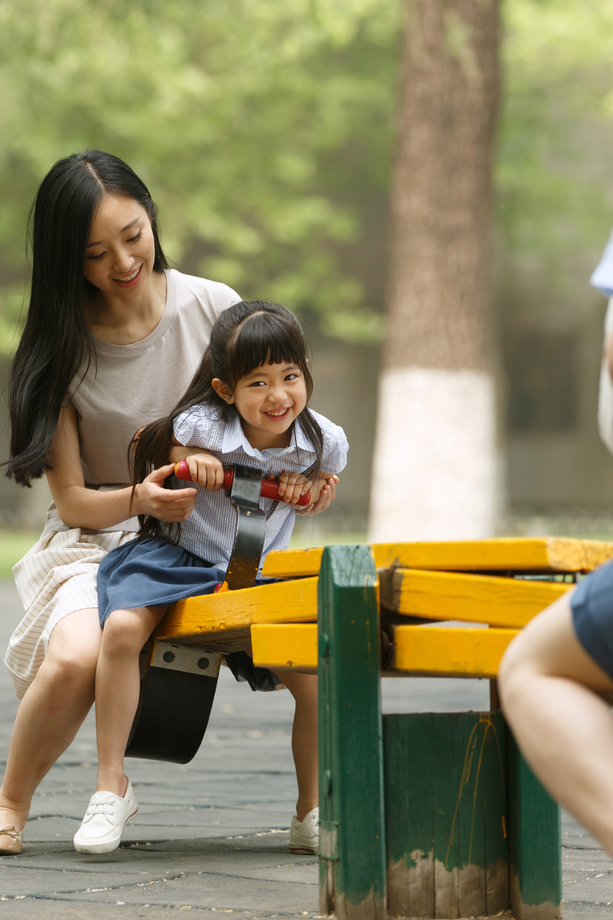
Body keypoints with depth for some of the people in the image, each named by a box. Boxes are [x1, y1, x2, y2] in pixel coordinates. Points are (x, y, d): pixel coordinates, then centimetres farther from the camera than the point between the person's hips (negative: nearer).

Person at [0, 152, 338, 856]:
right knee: (75, 660, -35)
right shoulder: (61, 349, -6)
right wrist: (139, 499, -27)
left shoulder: (213, 308, -3)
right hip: (99, 541, -1)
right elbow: (72, 501, -5)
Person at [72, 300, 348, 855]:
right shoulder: (199, 427, -19)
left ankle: (311, 815, 6)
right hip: (178, 557, -2)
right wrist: (191, 462, -15)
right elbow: (147, 445, 3)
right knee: (122, 628, -31)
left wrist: (302, 487, -7)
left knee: (315, 678, -17)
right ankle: (112, 785, -16)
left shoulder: (325, 441, -10)